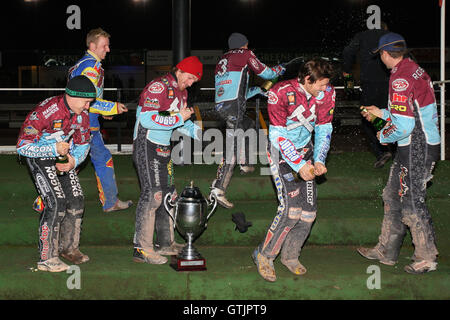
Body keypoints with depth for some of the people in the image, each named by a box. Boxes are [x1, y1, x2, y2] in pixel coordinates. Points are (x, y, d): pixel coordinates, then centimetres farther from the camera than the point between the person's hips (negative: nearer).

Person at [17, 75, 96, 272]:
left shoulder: (82, 114, -10)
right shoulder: (45, 112, -32)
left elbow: (83, 144, 4)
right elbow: (22, 146, -29)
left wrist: (73, 161, -16)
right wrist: (54, 149, -37)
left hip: (63, 155, 7)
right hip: (38, 155, -7)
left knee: (76, 199, 2)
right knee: (55, 202, -18)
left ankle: (69, 248, 21)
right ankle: (47, 258, -12)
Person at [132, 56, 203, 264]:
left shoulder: (180, 92, 16)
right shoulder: (159, 87, -15)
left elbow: (181, 122, 25)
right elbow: (147, 119, -26)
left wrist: (198, 132, 7)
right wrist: (179, 118, -22)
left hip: (163, 149, 10)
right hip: (146, 147, -10)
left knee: (168, 194, 13)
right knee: (152, 195, -15)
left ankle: (165, 243, 25)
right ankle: (142, 249, -14)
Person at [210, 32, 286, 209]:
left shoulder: (222, 61, 27)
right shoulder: (245, 54, 6)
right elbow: (265, 73, 11)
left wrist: (255, 91, 39)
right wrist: (280, 69, 31)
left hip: (220, 106, 8)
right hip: (233, 107, -8)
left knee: (249, 125, 33)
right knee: (233, 146, -12)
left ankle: (245, 164, 38)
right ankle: (218, 188, -23)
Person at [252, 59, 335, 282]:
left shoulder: (326, 93, -9)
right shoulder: (281, 93, -25)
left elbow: (324, 129, 1)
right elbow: (278, 135, -22)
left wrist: (318, 160, -12)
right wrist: (299, 165, -26)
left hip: (305, 150, 6)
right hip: (281, 152, -5)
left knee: (309, 210, 1)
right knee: (291, 208, -18)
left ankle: (290, 256, 20)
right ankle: (264, 256, -1)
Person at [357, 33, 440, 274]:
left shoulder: (400, 78, -20)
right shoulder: (416, 71, 11)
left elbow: (403, 125, -25)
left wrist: (384, 136, -7)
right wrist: (382, 113, 28)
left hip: (415, 149, -10)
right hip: (426, 144, 10)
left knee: (411, 203, -1)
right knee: (393, 197, 17)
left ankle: (426, 258, 8)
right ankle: (386, 252, 26)